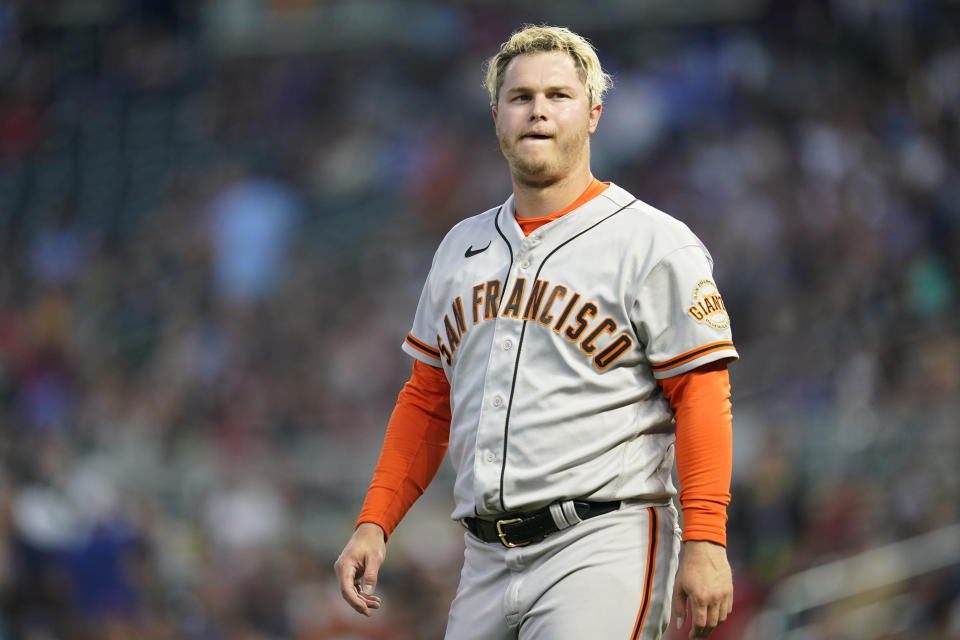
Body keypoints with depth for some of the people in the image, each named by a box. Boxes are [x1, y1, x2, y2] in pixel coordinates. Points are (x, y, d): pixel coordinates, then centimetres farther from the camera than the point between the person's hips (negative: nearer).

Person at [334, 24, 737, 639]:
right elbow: (428, 399, 23)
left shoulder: (654, 244, -1)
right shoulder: (463, 248, 18)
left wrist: (705, 544, -16)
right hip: (488, 560, 6)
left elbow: (702, 397, -7)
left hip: (602, 546, -6)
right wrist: (373, 524, 13)